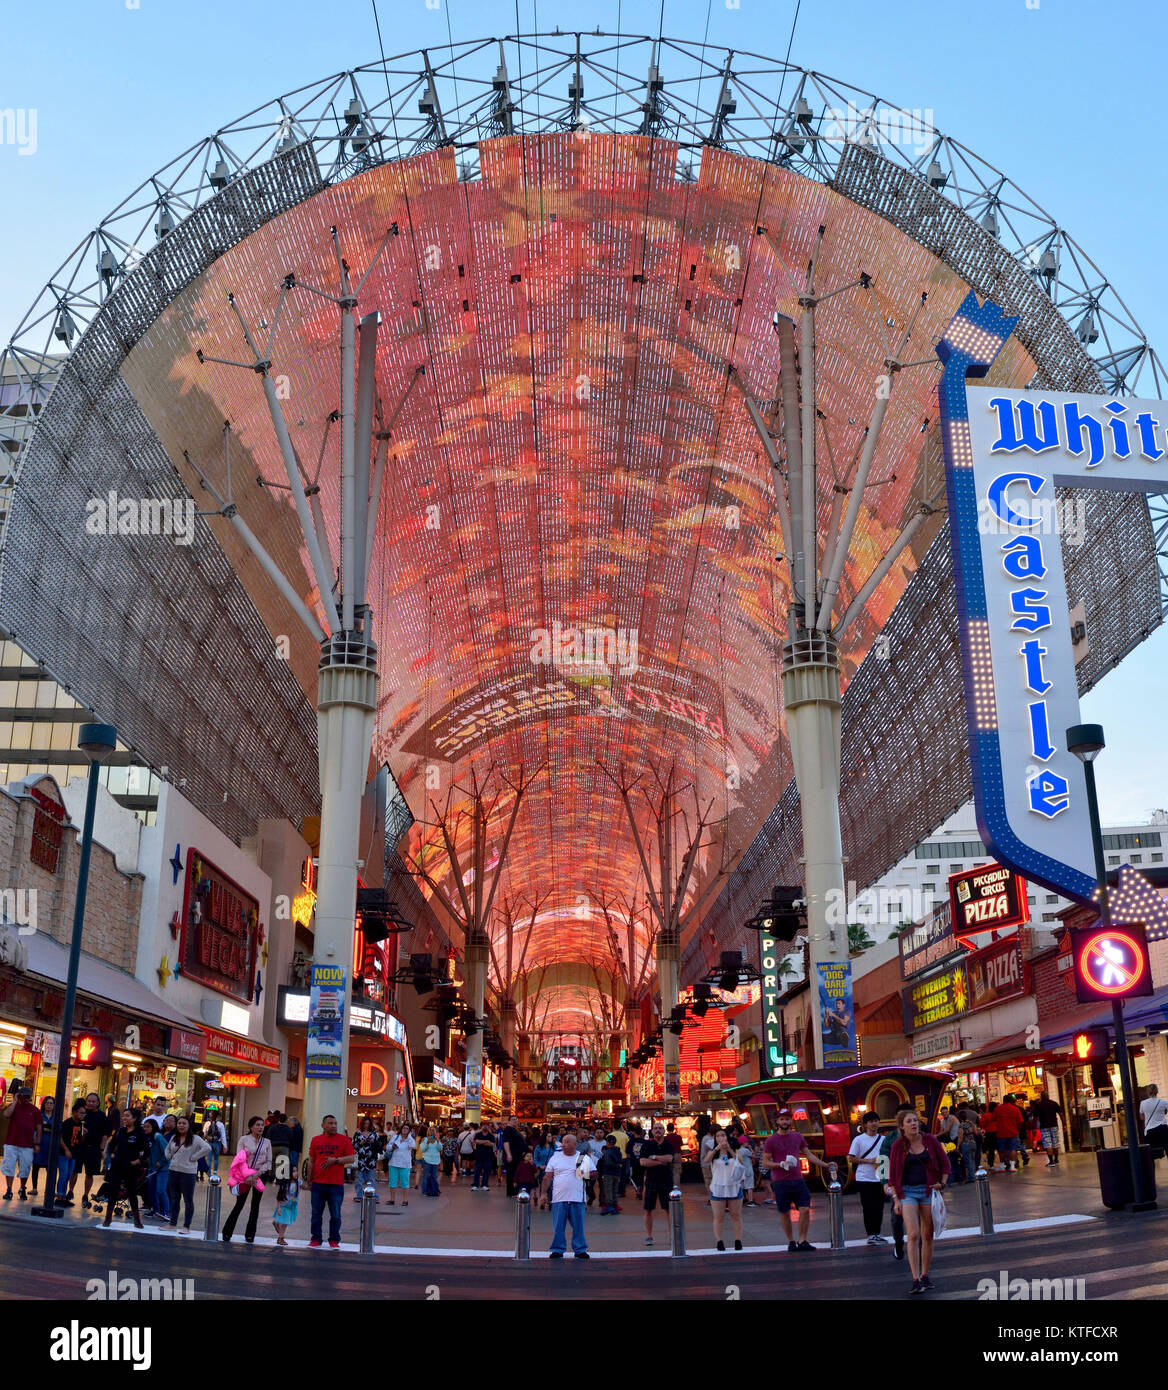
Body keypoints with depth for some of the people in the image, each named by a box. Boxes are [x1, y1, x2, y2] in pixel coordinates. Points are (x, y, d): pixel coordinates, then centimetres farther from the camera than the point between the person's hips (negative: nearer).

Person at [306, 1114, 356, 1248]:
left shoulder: (343, 1139, 2)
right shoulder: (316, 1140, 9)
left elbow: (352, 1158, -2)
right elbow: (311, 1161, 14)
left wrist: (335, 1160, -13)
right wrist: (309, 1180, 12)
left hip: (336, 1184, -2)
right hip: (318, 1183, 2)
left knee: (335, 1215, 2)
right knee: (316, 1213, 6)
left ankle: (334, 1240, 13)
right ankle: (315, 1239, 17)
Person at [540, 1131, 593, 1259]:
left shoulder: (584, 1158, 7)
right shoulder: (555, 1158, 8)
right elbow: (547, 1177, 9)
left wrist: (586, 1174, -10)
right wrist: (543, 1193, 2)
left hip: (577, 1199, 0)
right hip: (559, 1199, 0)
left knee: (578, 1225, 2)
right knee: (558, 1226, 2)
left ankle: (580, 1250, 12)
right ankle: (558, 1250, 12)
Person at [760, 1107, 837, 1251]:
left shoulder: (797, 1136, 10)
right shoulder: (771, 1140, -3)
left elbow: (809, 1155, 16)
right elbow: (765, 1163, -3)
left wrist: (825, 1165, 9)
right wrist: (781, 1164, -17)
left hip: (798, 1180, 3)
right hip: (780, 1182, -3)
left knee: (805, 1209, -7)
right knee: (784, 1212, 3)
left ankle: (802, 1241, 1)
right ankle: (791, 1241, 17)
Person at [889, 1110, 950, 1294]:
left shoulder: (929, 1140, 0)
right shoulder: (898, 1145, -4)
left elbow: (945, 1163, 10)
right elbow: (892, 1174, -1)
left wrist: (942, 1183, -2)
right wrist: (896, 1199, -5)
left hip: (928, 1190, 2)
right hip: (907, 1191, -2)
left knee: (927, 1235, 7)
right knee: (913, 1235, -13)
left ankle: (925, 1276, 21)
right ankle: (916, 1280, -13)